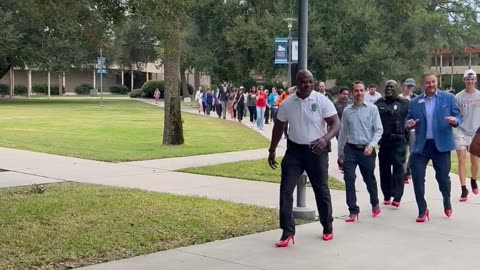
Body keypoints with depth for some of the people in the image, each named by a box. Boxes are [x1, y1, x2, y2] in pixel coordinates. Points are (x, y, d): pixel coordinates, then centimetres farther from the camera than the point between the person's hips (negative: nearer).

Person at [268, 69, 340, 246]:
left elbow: (336, 123, -13)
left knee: (321, 190, 10)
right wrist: (272, 150, 12)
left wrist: (325, 139, -32)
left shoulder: (322, 101, -11)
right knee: (285, 189, -6)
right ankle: (287, 232, 0)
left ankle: (328, 227, 29)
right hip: (294, 150, 2)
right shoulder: (287, 104, -1)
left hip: (316, 150, -2)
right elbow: (279, 127, 11)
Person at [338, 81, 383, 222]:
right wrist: (340, 152, 13)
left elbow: (378, 130, -4)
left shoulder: (372, 108, -4)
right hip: (350, 149, 1)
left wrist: (372, 145, -19)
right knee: (349, 179, -8)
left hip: (367, 149, -1)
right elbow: (343, 132, 10)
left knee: (369, 179, 13)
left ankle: (375, 204, 38)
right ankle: (353, 211, -1)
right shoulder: (347, 110, 3)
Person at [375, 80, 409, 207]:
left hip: (398, 141, -3)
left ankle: (397, 197, -6)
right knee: (384, 168, 7)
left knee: (398, 168, -6)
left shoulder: (404, 103, 1)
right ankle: (387, 196, 16)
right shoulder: (378, 104, 8)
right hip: (383, 141, 3)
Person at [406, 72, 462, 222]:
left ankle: (447, 202, 36)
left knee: (443, 177, 6)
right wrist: (409, 124, -13)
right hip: (421, 145, 1)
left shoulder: (448, 97, 2)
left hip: (441, 144, -1)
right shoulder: (415, 102, 6)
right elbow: (409, 119, 11)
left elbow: (458, 116, 0)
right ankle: (422, 210, 9)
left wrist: (455, 121, -23)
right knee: (417, 177, -4)